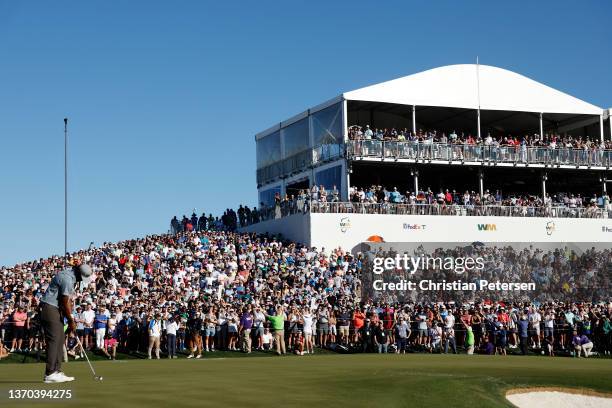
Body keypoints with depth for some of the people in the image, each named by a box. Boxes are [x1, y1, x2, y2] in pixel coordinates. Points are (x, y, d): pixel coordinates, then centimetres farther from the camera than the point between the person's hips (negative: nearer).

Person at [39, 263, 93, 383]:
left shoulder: (72, 278, 12)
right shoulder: (67, 278, -20)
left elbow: (68, 300, 13)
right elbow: (65, 302, -17)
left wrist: (70, 318, 8)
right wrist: (71, 320, -7)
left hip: (57, 309, 10)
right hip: (49, 309, -10)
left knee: (60, 340, 8)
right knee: (54, 340, -12)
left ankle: (57, 371, 8)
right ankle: (50, 374, -13)